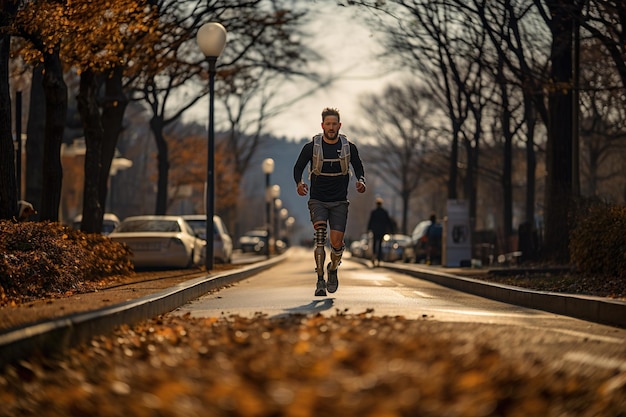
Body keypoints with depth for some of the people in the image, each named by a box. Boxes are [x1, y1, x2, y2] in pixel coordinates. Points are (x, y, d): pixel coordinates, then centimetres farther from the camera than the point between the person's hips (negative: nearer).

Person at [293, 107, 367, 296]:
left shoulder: (349, 147, 0)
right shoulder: (311, 147, -5)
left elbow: (358, 166, 13)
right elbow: (298, 167, 4)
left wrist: (361, 180, -9)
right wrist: (299, 183, -16)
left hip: (339, 202, 1)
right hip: (318, 200, -1)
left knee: (337, 243, -8)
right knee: (320, 236, -21)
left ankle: (333, 270, 25)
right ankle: (320, 281, -13)